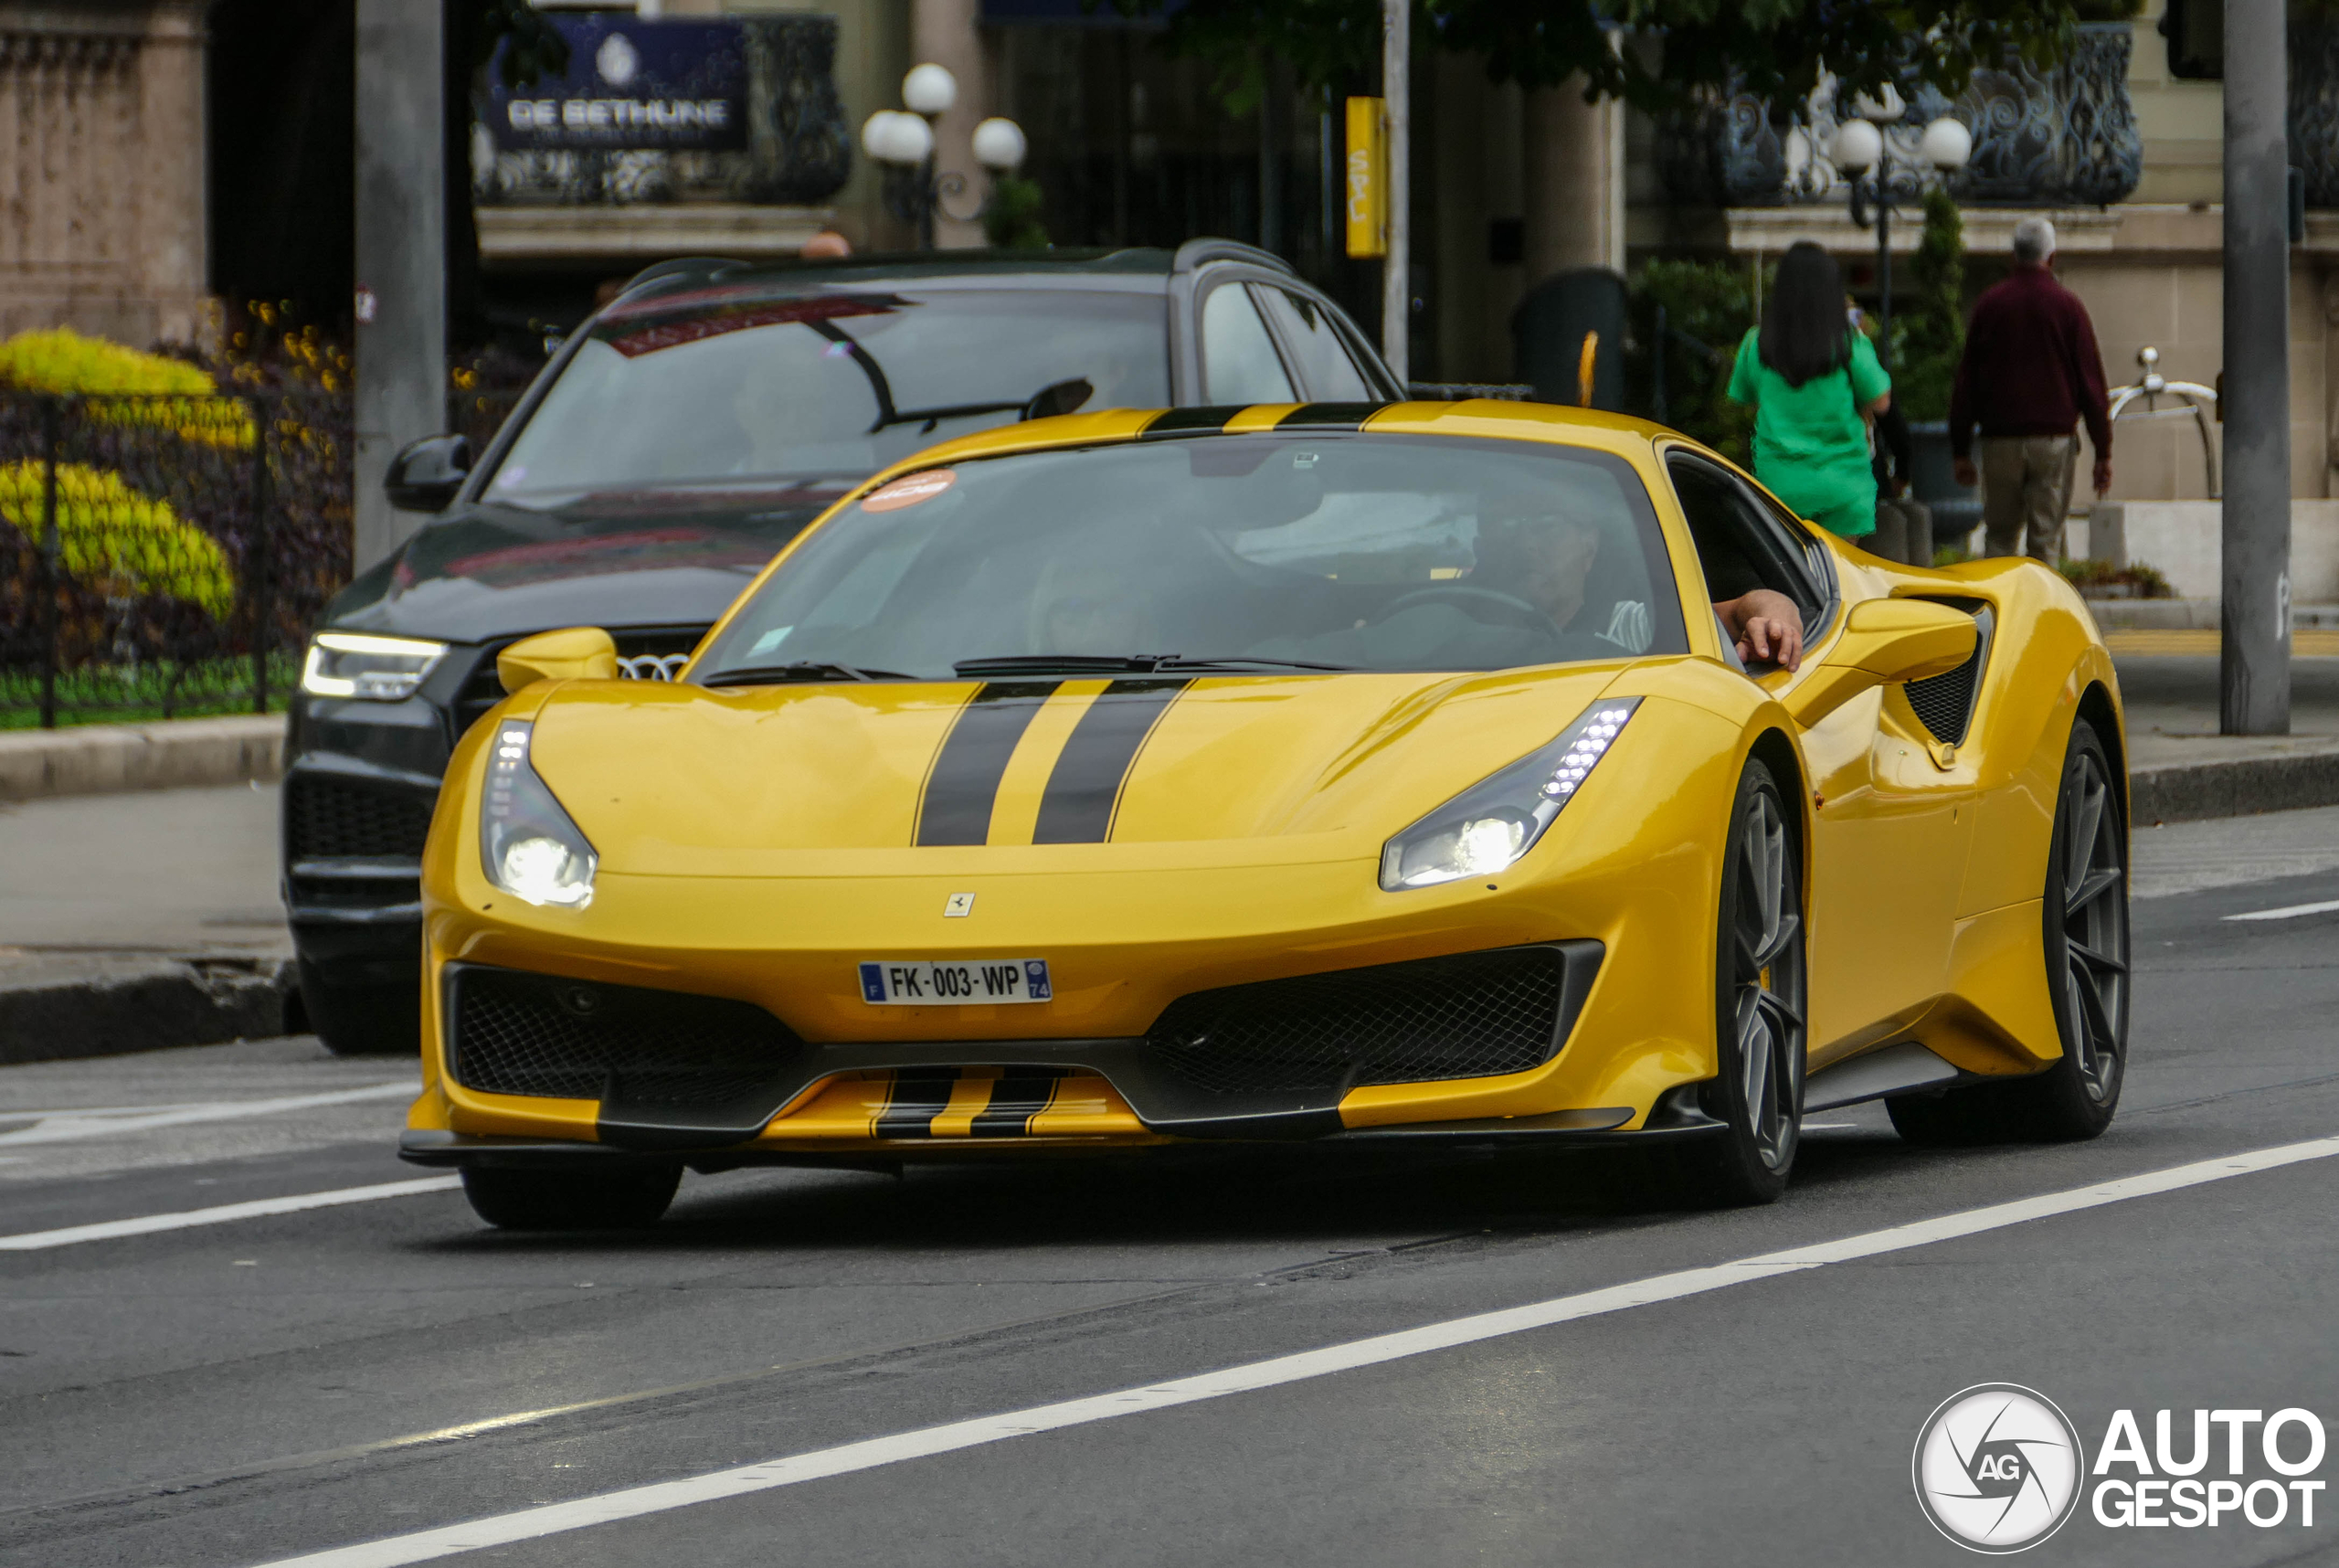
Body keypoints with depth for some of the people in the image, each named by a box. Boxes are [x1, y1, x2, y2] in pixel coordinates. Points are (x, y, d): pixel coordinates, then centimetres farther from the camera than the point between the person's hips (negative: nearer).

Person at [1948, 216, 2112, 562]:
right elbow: (2091, 382, 1)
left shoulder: (1990, 304, 3)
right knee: (2046, 540, 2)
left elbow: (1965, 381, 6)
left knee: (2001, 536, 10)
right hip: (2054, 439, -1)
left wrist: (1960, 450, 11)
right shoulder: (2067, 306, 0)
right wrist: (2103, 453, 5)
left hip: (2000, 440, 1)